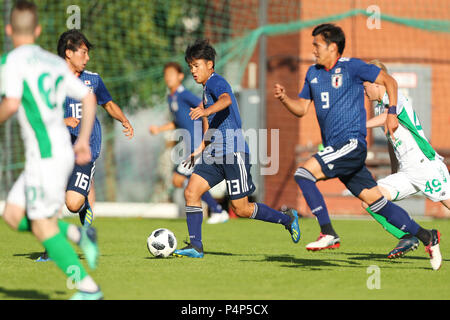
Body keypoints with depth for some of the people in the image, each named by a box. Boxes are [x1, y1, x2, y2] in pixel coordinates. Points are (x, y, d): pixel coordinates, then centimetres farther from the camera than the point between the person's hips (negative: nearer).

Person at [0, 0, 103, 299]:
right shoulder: (55, 62, 15)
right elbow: (89, 98, 16)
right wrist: (84, 140, 22)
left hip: (45, 154, -8)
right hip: (62, 150, 8)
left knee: (43, 227, -2)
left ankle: (88, 287, -3)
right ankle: (78, 234, 4)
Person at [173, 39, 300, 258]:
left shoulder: (216, 82, -10)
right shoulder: (207, 88, 20)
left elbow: (226, 100, -35)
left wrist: (206, 111, -54)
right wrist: (200, 150, 32)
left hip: (233, 152, -9)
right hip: (214, 154, 9)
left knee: (241, 209, -3)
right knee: (191, 192, -7)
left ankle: (287, 218, 17)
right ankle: (195, 246, -6)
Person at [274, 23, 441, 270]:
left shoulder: (351, 67, -5)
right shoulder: (313, 73, 15)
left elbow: (389, 80, 0)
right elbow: (301, 108, 19)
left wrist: (391, 112, -8)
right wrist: (284, 98, 0)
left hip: (352, 144, -7)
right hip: (334, 148, 7)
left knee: (303, 173, -21)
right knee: (376, 202, 6)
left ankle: (329, 234, -16)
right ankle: (426, 237, 14)